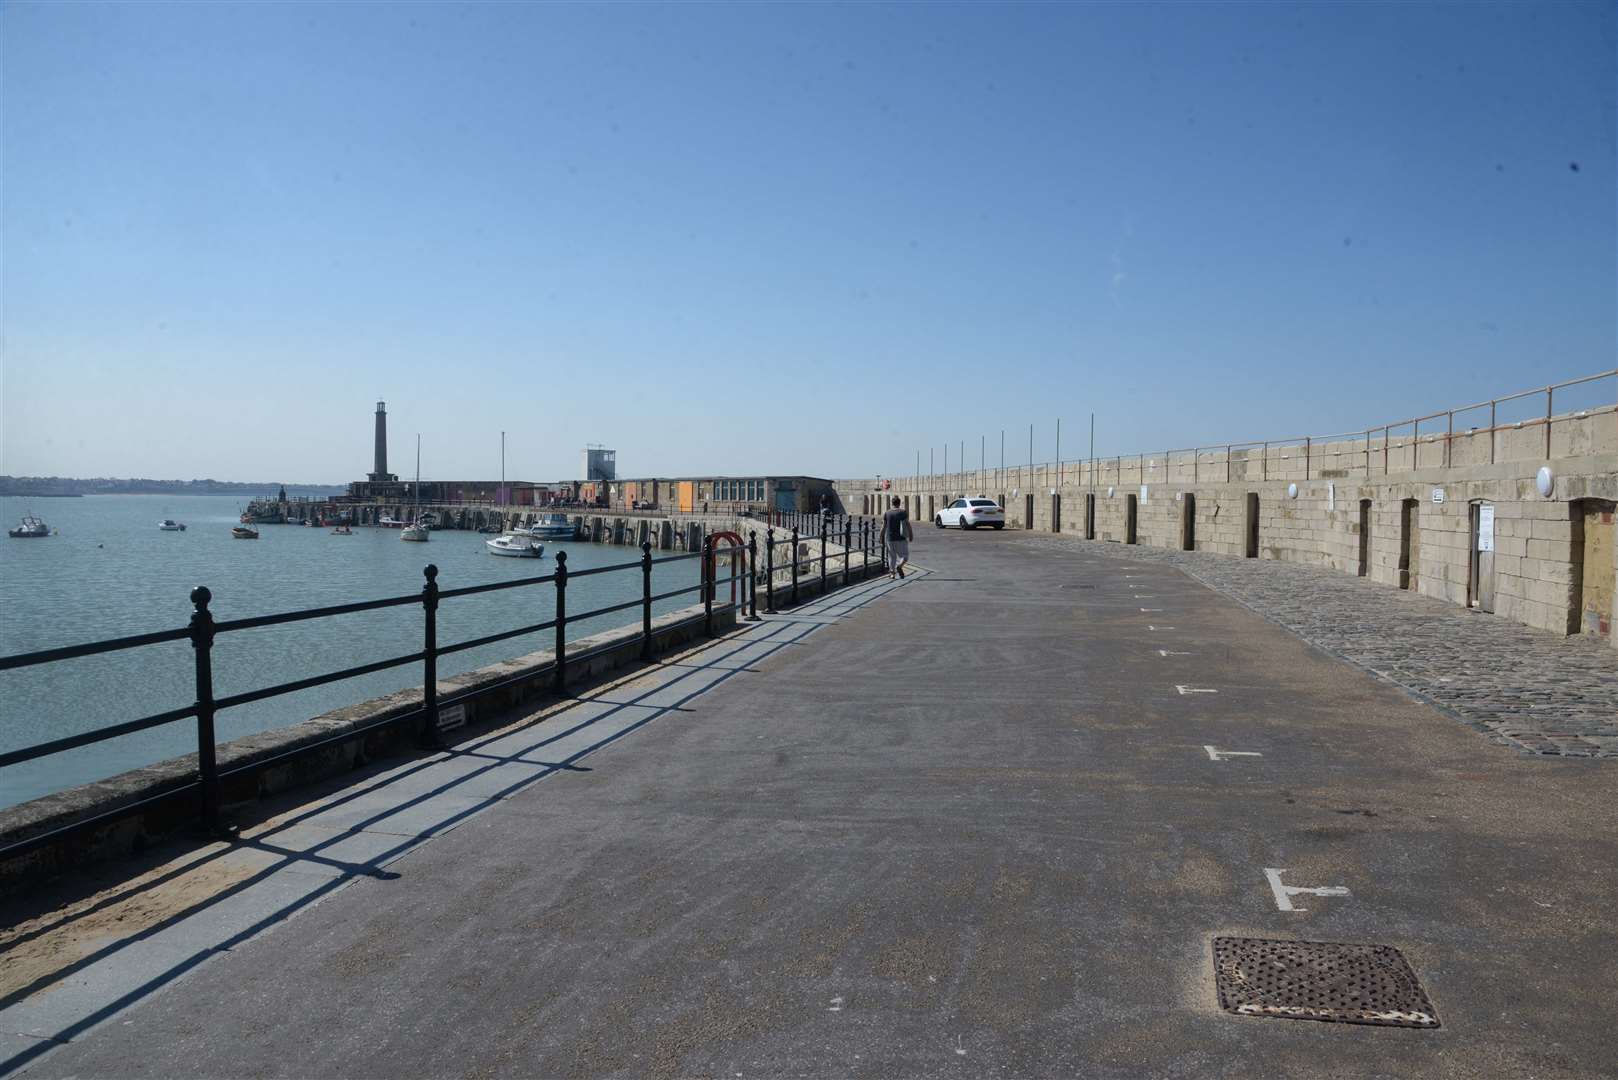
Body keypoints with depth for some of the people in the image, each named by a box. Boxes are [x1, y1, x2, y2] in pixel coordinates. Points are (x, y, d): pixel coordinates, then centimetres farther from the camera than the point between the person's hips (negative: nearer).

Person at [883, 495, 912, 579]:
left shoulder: (887, 513, 2)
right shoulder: (903, 512, -6)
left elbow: (884, 527, 2)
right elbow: (907, 524, -9)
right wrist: (911, 535, 0)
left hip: (890, 539, 3)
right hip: (901, 538, -3)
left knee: (892, 556, 14)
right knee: (904, 556, 6)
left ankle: (892, 572, 9)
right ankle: (899, 566, -22)